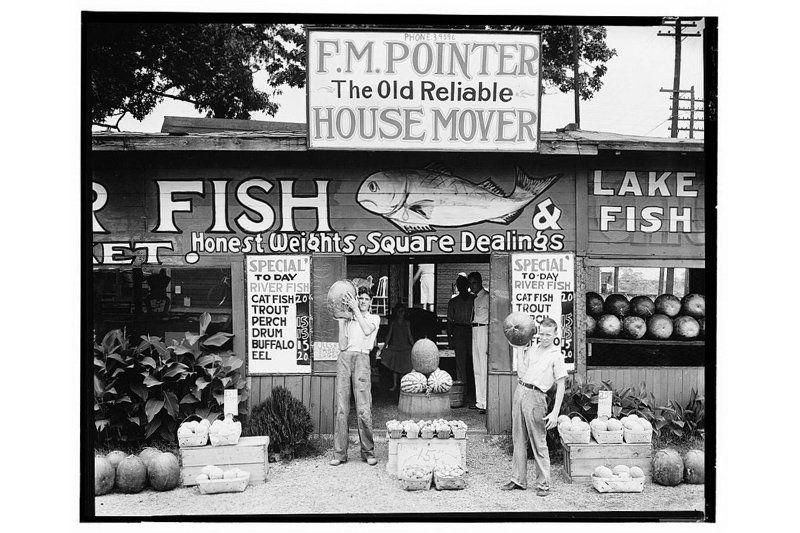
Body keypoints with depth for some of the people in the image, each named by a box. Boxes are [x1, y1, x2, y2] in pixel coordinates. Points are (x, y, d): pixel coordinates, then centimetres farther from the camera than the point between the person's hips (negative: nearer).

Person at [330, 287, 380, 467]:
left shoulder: (374, 318, 16)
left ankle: (368, 452, 1)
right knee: (341, 407, -3)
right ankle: (339, 453, 1)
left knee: (364, 408, -9)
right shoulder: (348, 320, 20)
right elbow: (342, 345, 7)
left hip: (362, 358, -2)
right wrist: (341, 321, 3)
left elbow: (367, 330, -8)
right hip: (344, 358, 2)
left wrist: (356, 309, -6)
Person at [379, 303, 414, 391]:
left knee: (403, 367, -5)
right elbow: (388, 335, 6)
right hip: (394, 346, 0)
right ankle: (394, 385, 6)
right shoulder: (392, 323, 6)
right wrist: (384, 347, 1)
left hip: (405, 347, 0)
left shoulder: (407, 323, 7)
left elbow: (409, 336, 8)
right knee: (394, 367, -1)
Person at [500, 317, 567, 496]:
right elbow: (521, 373, 10)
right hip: (519, 392, 6)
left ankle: (543, 484, 5)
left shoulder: (556, 355, -2)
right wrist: (519, 350, 8)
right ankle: (518, 479, 19)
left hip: (535, 396, -6)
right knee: (518, 440, 11)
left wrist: (555, 413, -12)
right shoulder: (531, 350, 16)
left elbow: (560, 386, -5)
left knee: (538, 443, -3)